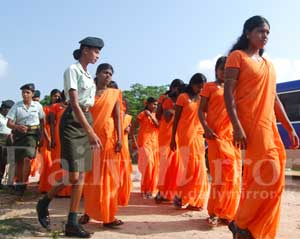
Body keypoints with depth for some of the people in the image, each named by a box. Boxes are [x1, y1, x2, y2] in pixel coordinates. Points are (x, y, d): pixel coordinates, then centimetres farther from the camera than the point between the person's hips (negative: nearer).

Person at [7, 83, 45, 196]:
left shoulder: (38, 105, 2)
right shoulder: (16, 106, 0)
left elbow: (42, 121, 11)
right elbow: (9, 123, -4)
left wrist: (41, 135, 4)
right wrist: (17, 127, -24)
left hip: (33, 133, -2)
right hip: (19, 134, 2)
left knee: (27, 158, -19)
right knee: (19, 161, 8)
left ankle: (23, 185, -11)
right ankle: (18, 183, 27)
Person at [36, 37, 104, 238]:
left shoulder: (88, 75, 19)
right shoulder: (73, 70, -6)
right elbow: (74, 103, -16)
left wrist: (90, 130, 11)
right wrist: (91, 131, -24)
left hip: (86, 122, 8)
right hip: (73, 123, -8)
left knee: (82, 176, 3)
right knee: (73, 176, -11)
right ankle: (44, 203, 16)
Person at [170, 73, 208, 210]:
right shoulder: (183, 97, 0)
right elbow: (176, 119, 0)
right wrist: (173, 138, -3)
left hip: (199, 136, 5)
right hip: (185, 136, -5)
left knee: (199, 168, 5)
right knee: (188, 167, -6)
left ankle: (193, 200, 15)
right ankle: (181, 197, 8)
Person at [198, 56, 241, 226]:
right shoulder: (209, 87, 7)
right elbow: (201, 110, 0)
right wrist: (206, 128, -17)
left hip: (232, 134, 5)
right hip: (216, 134, -5)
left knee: (234, 173, 3)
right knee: (221, 173, -11)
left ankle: (228, 213, 14)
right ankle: (215, 213, -2)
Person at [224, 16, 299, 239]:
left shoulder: (268, 64, 22)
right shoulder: (237, 56, 0)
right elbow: (228, 92, -10)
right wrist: (237, 127, -21)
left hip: (270, 125, 7)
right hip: (250, 124, -7)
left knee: (266, 179, 6)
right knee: (268, 177, -12)